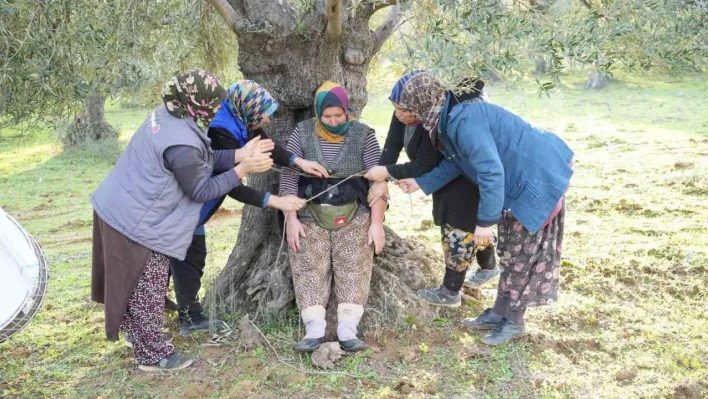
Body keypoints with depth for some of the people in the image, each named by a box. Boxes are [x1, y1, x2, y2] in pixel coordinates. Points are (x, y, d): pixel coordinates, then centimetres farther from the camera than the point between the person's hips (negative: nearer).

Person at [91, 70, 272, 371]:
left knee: (135, 287, 23)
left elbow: (205, 159, 6)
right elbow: (201, 190, -18)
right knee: (147, 291, 6)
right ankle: (153, 355, 22)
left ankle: (143, 339, 40)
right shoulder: (181, 144, -29)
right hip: (138, 224, -10)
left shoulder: (165, 115, 0)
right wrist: (242, 169, -17)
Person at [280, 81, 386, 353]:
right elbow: (288, 177, 0)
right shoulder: (302, 134, 1)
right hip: (310, 214, 1)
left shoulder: (364, 136, -1)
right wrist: (291, 219, -8)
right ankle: (314, 330, -17)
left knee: (353, 267, -14)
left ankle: (347, 330, -17)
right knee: (309, 268, -13)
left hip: (353, 215, -1)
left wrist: (377, 223, -9)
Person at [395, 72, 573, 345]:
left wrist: (485, 221, -26)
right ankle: (502, 313, 27)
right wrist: (420, 183, 21)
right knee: (511, 251, 16)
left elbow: (491, 172, -32)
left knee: (523, 253, 1)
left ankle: (511, 320, 15)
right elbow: (454, 164, 16)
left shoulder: (464, 120, -28)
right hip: (522, 180, 10)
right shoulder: (452, 119, 4)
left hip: (540, 179, -10)